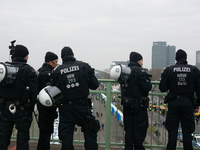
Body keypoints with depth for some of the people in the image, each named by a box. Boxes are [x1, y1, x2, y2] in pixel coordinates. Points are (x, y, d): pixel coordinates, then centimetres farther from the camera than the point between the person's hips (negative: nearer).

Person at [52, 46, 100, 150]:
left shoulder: (57, 71, -1)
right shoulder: (84, 66, -2)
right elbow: (95, 85, 2)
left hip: (65, 109, 1)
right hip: (82, 107, -1)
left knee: (66, 137, 8)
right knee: (90, 134, 8)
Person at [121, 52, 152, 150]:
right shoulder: (140, 71, -14)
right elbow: (147, 88, -18)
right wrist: (149, 82, 0)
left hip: (126, 105, 7)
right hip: (139, 105, -7)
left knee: (128, 129, 13)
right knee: (140, 129, 4)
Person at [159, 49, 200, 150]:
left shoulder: (169, 70, -3)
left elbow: (162, 88, -5)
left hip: (174, 102, 0)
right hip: (188, 103, 1)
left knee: (172, 130, 8)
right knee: (187, 131, 8)